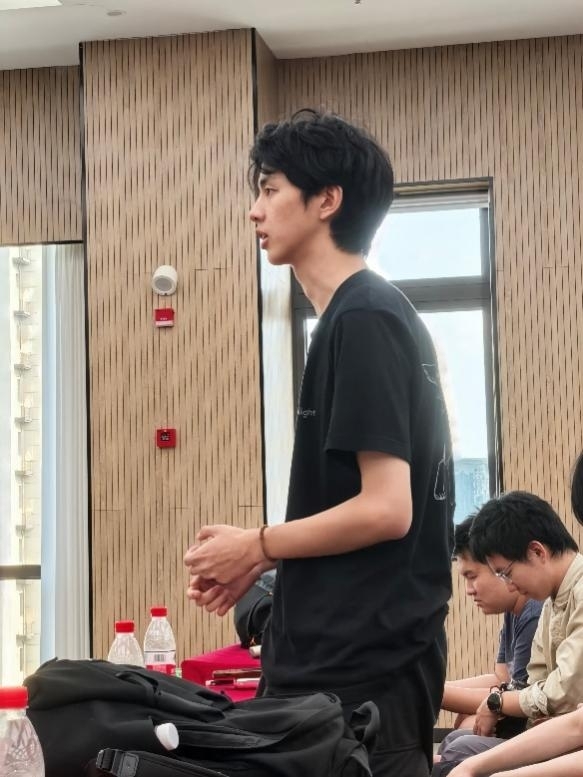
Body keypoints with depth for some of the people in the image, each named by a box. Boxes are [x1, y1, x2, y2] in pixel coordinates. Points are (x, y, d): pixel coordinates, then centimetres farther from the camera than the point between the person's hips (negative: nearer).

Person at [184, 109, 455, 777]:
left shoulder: (361, 320, -16)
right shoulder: (382, 314, 13)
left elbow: (385, 510, -21)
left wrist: (256, 546, -9)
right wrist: (264, 560, 11)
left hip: (359, 668, -9)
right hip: (361, 651, 9)